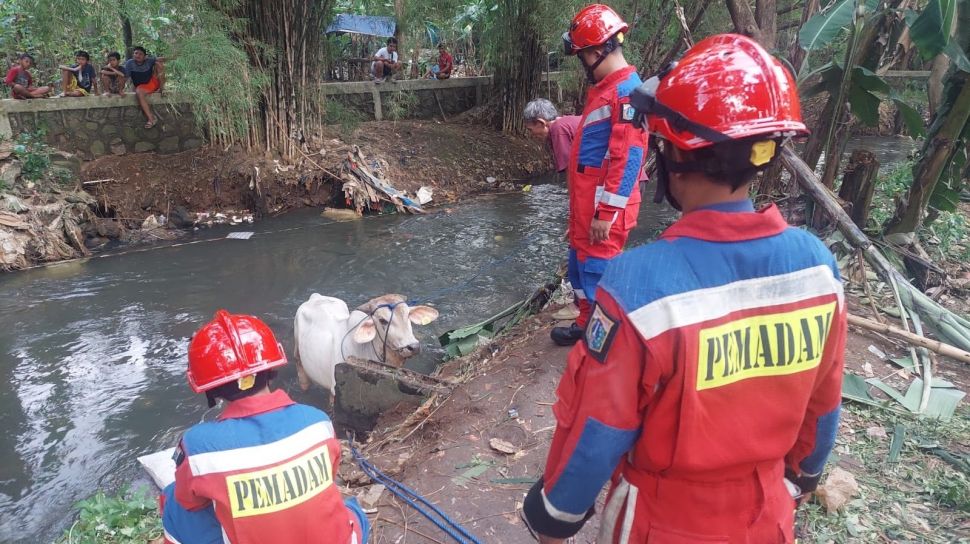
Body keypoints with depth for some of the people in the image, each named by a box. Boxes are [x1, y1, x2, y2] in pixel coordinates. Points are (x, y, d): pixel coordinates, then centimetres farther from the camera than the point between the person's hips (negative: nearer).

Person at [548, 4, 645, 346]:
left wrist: (607, 213, -22)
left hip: (604, 208, -10)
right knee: (581, 265, 20)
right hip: (586, 203, 10)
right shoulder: (605, 88, 15)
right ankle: (586, 326, 35)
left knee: (597, 274, -2)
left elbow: (628, 158, -22)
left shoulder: (627, 91, -17)